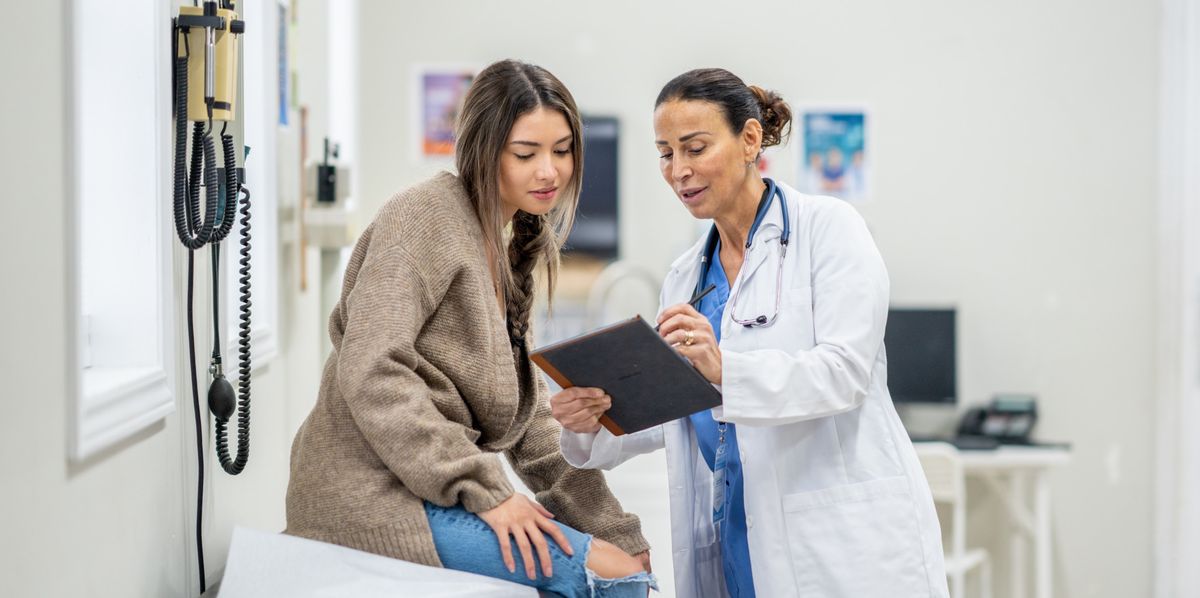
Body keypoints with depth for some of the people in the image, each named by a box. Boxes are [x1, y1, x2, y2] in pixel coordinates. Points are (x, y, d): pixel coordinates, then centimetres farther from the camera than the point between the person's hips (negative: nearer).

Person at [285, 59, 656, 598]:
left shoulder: (507, 254, 17)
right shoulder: (427, 215, -8)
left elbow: (524, 410, 15)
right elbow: (370, 371, -18)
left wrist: (613, 528, 7)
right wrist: (483, 489, -20)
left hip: (433, 489, 9)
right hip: (375, 493, -9)